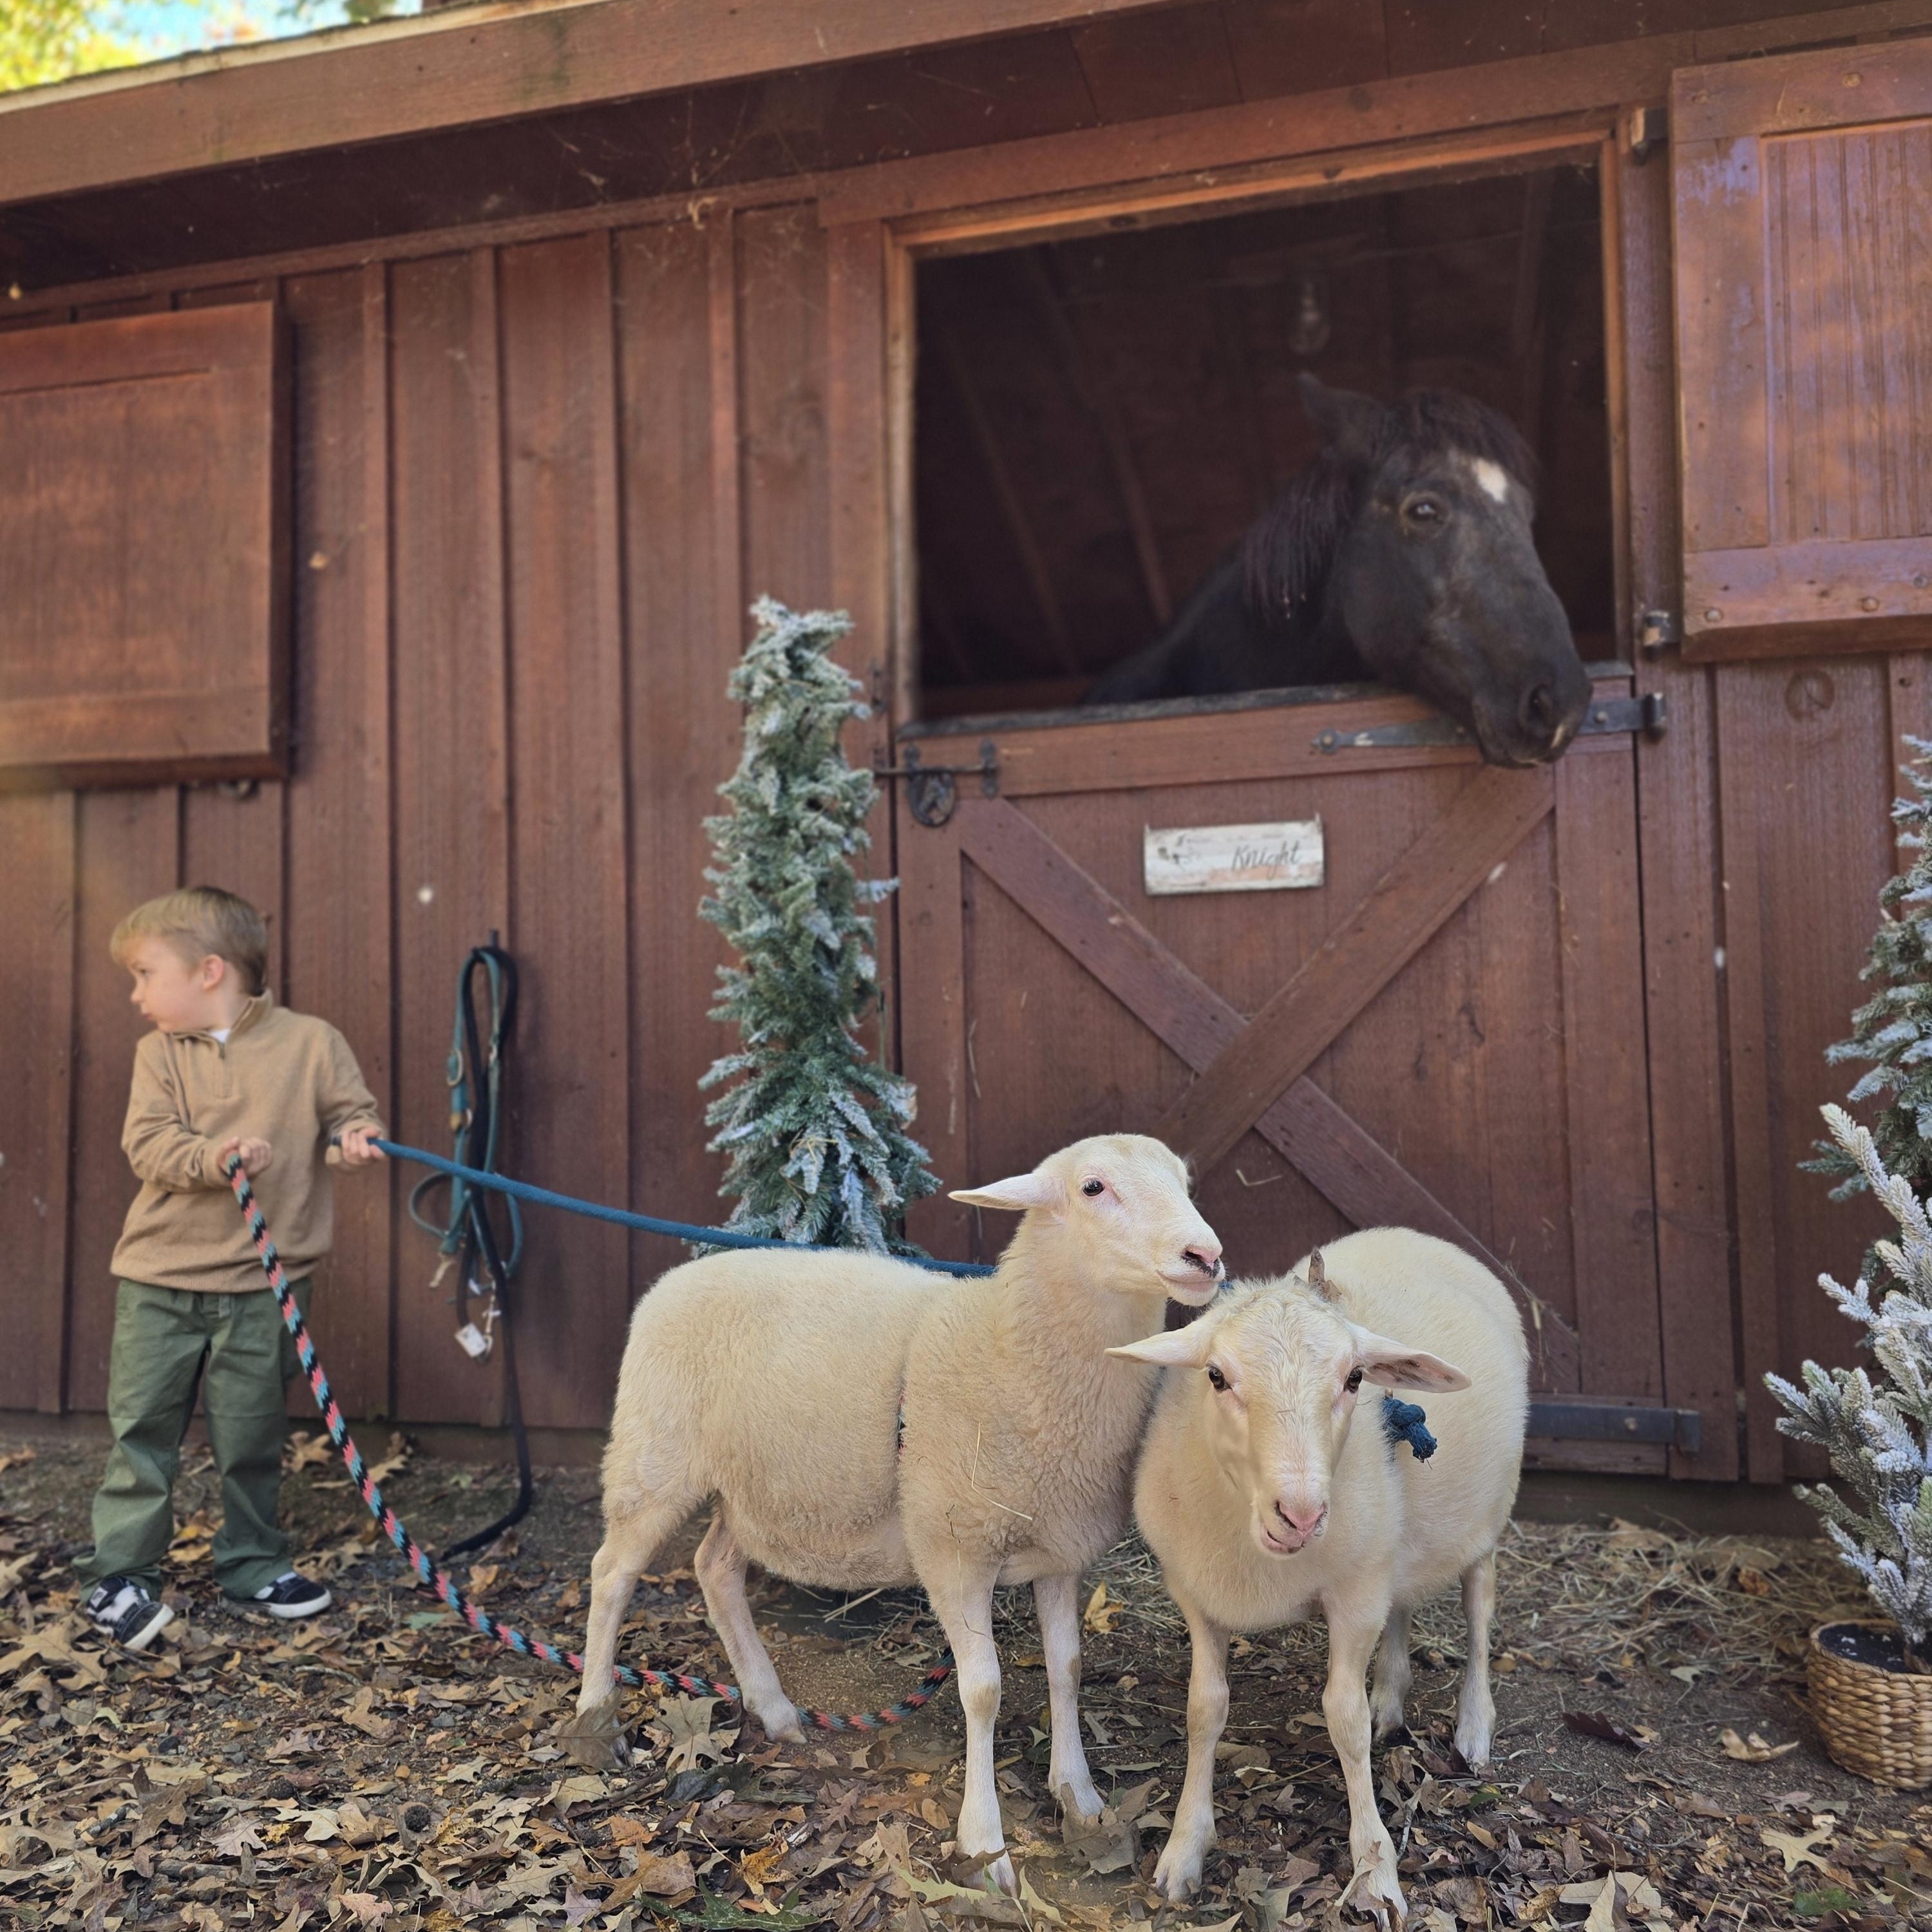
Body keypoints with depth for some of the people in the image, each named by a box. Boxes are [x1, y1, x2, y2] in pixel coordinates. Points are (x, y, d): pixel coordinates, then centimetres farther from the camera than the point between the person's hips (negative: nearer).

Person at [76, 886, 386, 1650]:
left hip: (262, 1286, -1)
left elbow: (352, 1109, 3)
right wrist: (214, 1157, -29)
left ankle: (253, 1563, 29)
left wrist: (355, 1136, -21)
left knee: (251, 1437, 11)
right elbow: (147, 1145, -9)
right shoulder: (159, 1054, 1)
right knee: (140, 1427, 7)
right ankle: (119, 1572, 21)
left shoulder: (311, 1042, -5)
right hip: (159, 1281, 2)